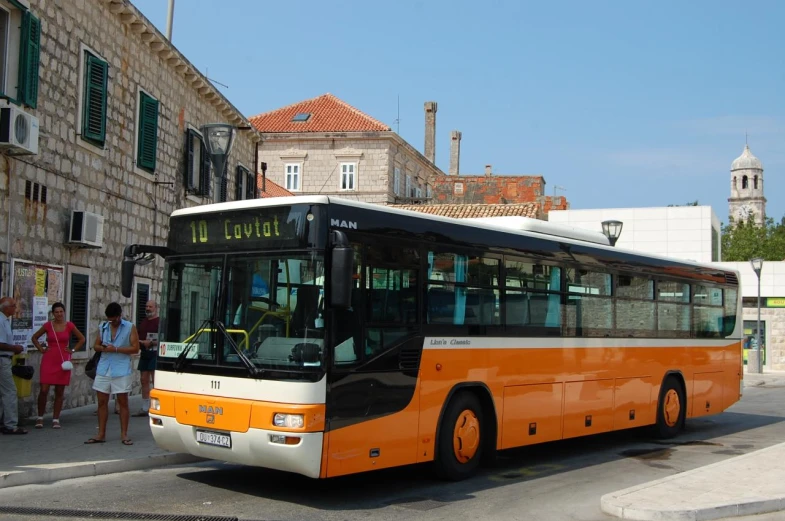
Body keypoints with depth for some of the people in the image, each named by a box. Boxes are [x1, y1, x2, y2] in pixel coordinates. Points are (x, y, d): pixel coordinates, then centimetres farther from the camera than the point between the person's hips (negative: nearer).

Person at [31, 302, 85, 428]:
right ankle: (40, 417, 10)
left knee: (59, 392, 4)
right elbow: (34, 337, 14)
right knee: (44, 390, -5)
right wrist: (41, 349, 3)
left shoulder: (69, 326, 1)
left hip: (63, 361, 1)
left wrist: (73, 350, 3)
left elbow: (82, 339, 12)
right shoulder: (48, 326, 1)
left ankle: (56, 419, 10)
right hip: (48, 361, -1)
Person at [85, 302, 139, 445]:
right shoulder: (102, 327, 11)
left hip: (121, 371, -4)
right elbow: (96, 345, 16)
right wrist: (103, 348, -8)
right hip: (103, 369, 4)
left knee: (123, 402, 1)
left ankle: (124, 434, 7)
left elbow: (135, 348, -7)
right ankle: (101, 434, 13)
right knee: (102, 402, 5)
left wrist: (116, 349, -16)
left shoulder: (130, 328, -2)